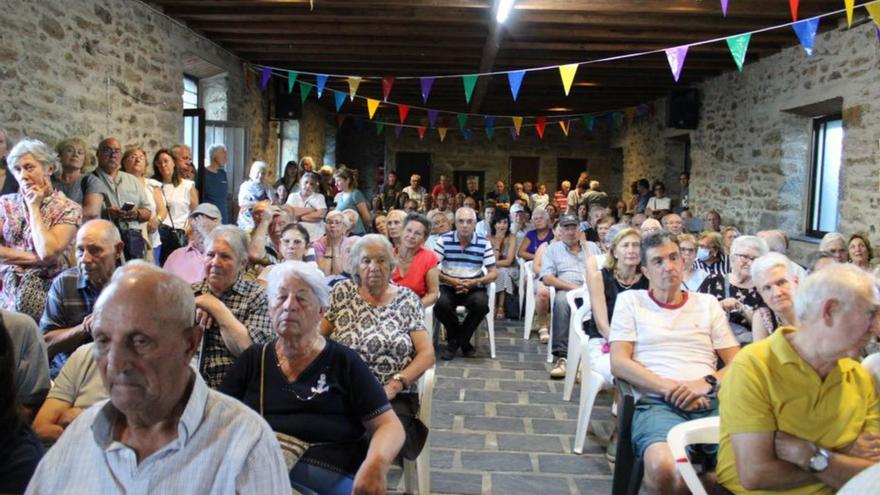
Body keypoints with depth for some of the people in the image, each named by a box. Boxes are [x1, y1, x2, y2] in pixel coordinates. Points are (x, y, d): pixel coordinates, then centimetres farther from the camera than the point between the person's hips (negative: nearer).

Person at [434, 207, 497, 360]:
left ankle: (458, 340, -6)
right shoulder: (444, 240, -1)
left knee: (481, 304, -32)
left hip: (474, 288, 0)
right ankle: (462, 340, -3)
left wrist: (475, 282, -16)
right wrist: (450, 280, -18)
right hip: (448, 286, 0)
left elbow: (493, 273, 1)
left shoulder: (484, 243, 0)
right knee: (440, 304, -32)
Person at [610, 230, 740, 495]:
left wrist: (707, 383, -6)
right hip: (657, 403, -2)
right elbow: (619, 363, 3)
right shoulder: (629, 300, 14)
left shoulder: (708, 304, 22)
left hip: (712, 402, 2)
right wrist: (670, 388, -10)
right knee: (663, 469, -34)